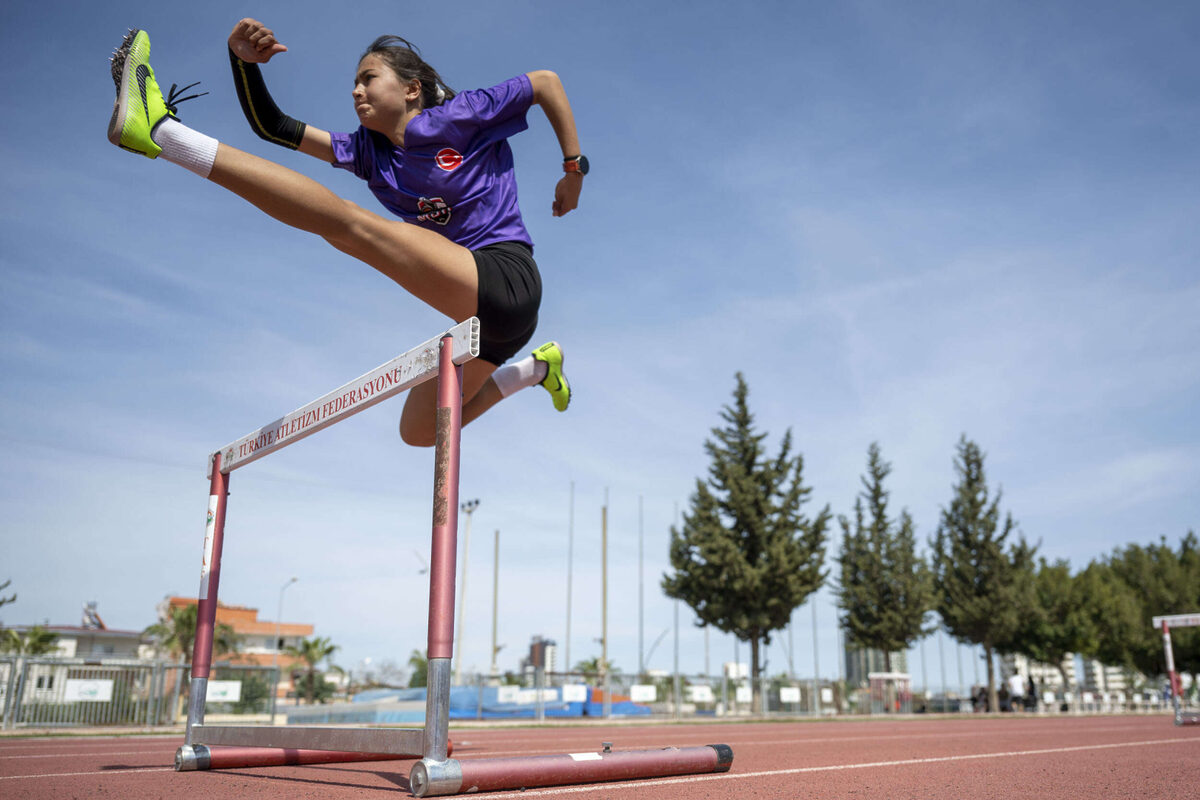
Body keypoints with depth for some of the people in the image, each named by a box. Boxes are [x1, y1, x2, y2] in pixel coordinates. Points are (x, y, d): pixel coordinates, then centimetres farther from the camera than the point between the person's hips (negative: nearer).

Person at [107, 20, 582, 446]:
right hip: (477, 309, 9)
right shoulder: (369, 153, 16)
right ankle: (538, 367, 33)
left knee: (346, 223, -19)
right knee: (419, 432, 19)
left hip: (506, 284, -9)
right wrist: (243, 61, -5)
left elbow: (547, 82, 11)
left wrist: (574, 168, 8)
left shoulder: (461, 115, 1)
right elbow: (272, 125, 11)